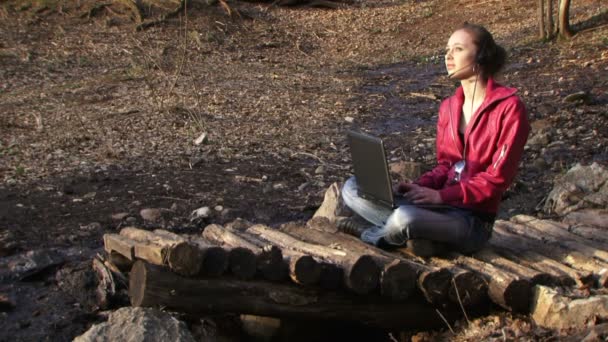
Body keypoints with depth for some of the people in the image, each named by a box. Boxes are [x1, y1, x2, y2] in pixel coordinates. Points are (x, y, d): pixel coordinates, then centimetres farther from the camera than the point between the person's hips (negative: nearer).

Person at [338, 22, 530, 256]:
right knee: (352, 188, -7)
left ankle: (370, 234, -3)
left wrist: (440, 195, -21)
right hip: (442, 204, 7)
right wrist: (418, 187, -7)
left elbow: (498, 177, -14)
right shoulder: (449, 107, 10)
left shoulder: (508, 107, -11)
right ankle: (419, 234, -14)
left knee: (404, 219, -36)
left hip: (473, 220, -7)